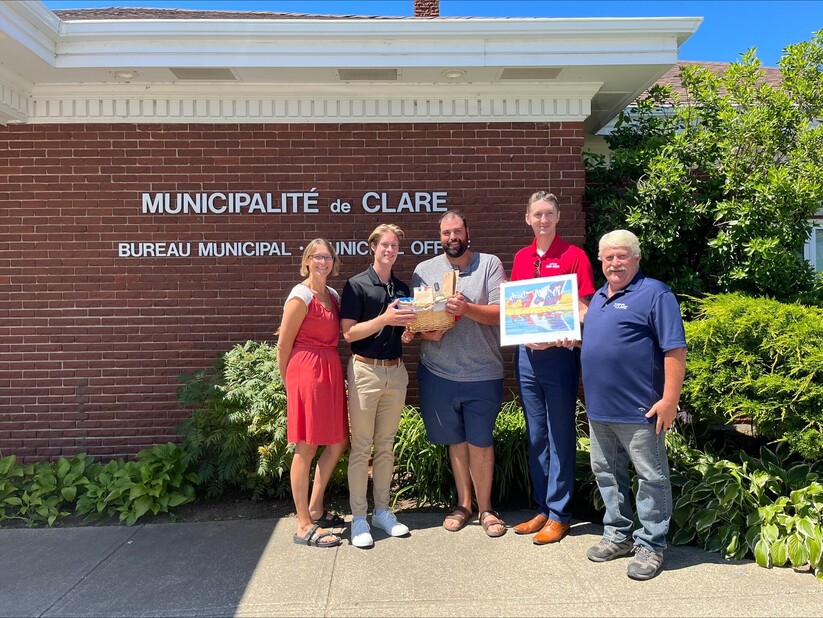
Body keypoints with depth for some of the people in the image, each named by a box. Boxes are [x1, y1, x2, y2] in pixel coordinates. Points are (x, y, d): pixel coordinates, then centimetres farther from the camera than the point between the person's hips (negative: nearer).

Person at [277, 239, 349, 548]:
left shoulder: (333, 295, 13)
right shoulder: (301, 296, -11)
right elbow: (283, 344, -7)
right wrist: (288, 382, 0)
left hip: (331, 370, 9)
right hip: (306, 371, -8)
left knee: (338, 443, 14)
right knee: (306, 448, 1)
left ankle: (315, 509, 32)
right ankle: (304, 526, 14)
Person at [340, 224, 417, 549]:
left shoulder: (402, 288, 12)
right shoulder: (356, 285, -4)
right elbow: (348, 333, -11)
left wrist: (412, 325, -5)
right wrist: (384, 319, -22)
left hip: (395, 371, 5)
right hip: (365, 370, -5)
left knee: (386, 446, 12)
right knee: (361, 447, 1)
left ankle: (382, 510, 23)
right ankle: (358, 516, 11)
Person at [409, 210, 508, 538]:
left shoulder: (490, 264, -1)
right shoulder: (424, 270, 6)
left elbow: (500, 313, -10)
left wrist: (466, 308, -25)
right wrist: (426, 332, -15)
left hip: (483, 375, -2)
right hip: (439, 374, 2)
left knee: (480, 442, 8)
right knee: (455, 440, 15)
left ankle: (485, 508, 26)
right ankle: (464, 503, 31)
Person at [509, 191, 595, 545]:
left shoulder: (574, 256, -3)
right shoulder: (521, 258, 12)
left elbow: (584, 309, -7)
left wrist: (563, 334, -24)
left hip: (558, 354, -5)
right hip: (527, 354, 6)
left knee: (560, 436, 3)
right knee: (536, 436, 13)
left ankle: (559, 514, 15)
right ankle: (542, 509, 26)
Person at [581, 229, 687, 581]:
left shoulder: (654, 294, -9)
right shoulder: (599, 297, 15)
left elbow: (675, 350, -14)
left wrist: (669, 400, -19)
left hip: (639, 410, -8)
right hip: (599, 408, 8)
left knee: (651, 477, 4)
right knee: (607, 473, 16)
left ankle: (650, 545, 17)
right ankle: (618, 535, 31)